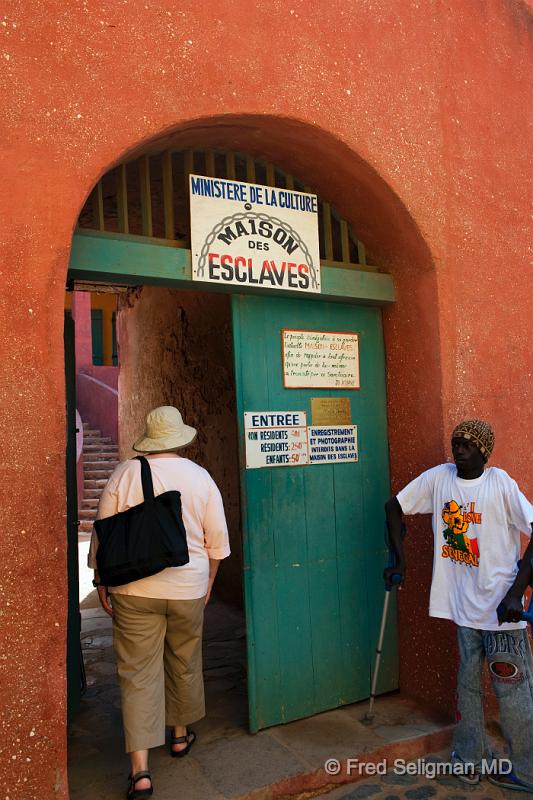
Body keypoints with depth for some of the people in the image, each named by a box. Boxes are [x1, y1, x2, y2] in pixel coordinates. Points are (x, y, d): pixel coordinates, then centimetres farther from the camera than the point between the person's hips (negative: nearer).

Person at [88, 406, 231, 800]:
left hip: (134, 590, -1)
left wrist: (101, 580, 9)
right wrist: (209, 579, 14)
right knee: (185, 664, 20)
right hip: (188, 588, 1)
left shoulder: (124, 474, -6)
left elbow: (103, 535, -3)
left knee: (138, 673, 5)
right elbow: (217, 538, 0)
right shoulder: (199, 476, -4)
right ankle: (181, 735, 38)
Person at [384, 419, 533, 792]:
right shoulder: (438, 478, -2)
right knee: (469, 682, 17)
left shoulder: (501, 484, -12)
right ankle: (471, 759, 33)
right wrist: (400, 560, 6)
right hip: (464, 604, 4)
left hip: (501, 607, -4)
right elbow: (394, 506, 9)